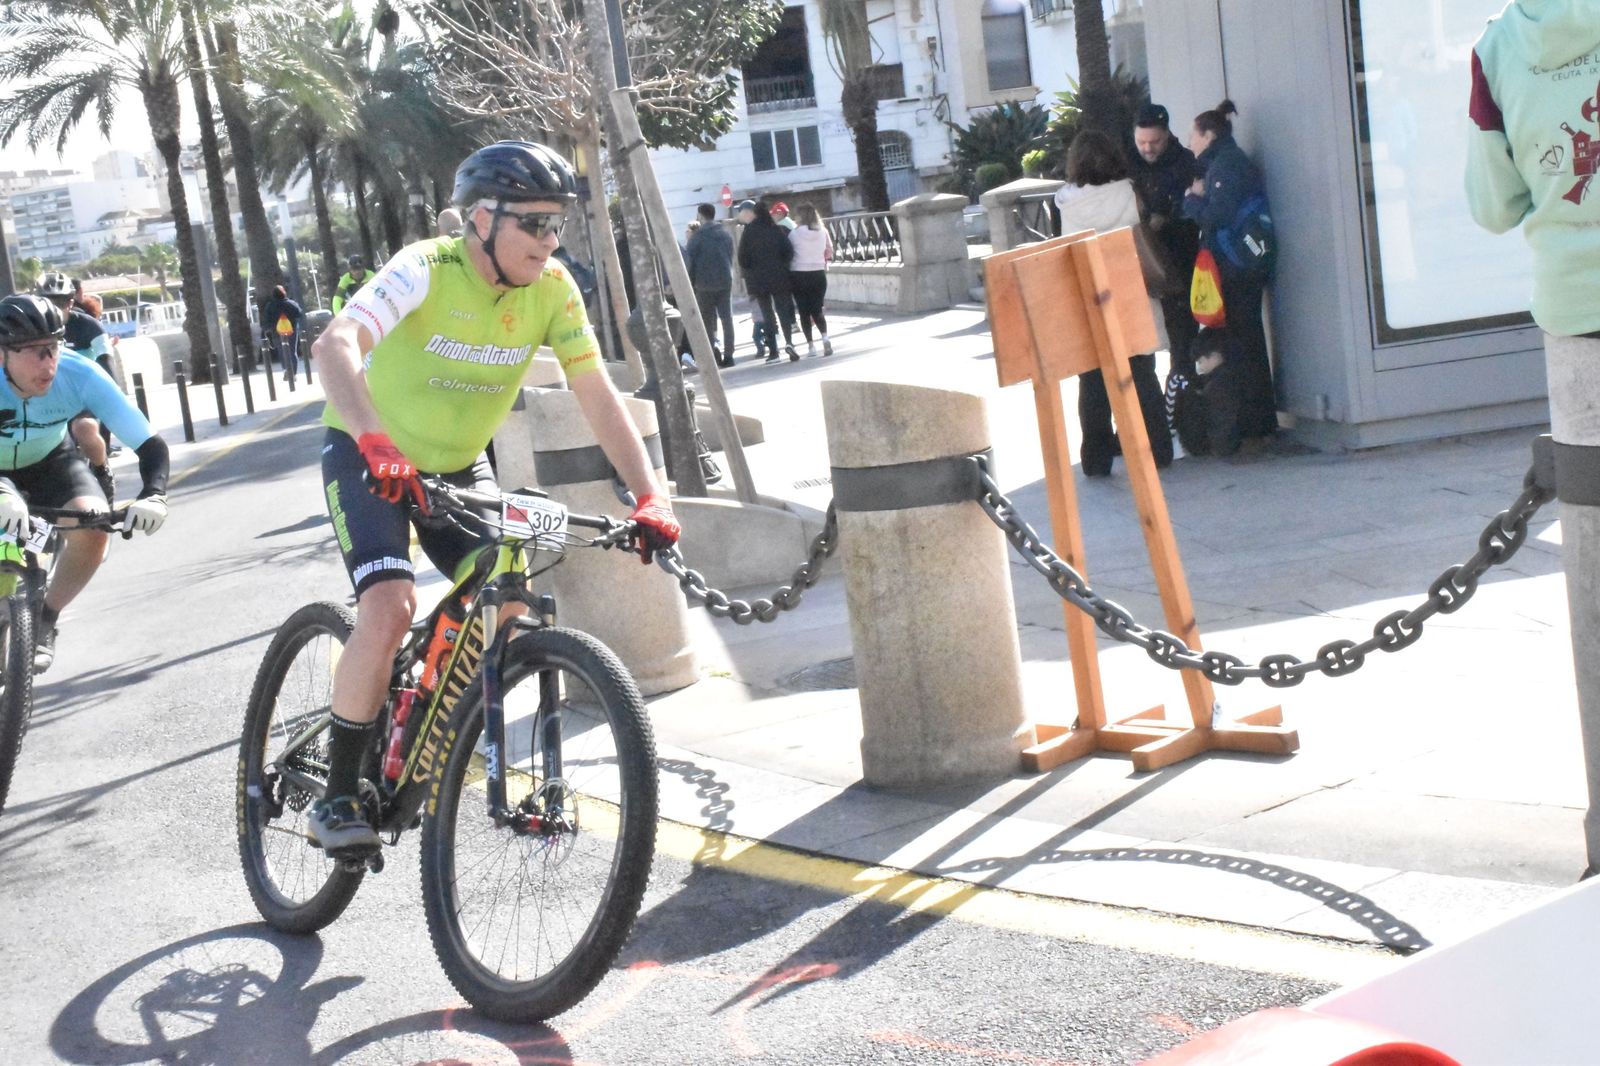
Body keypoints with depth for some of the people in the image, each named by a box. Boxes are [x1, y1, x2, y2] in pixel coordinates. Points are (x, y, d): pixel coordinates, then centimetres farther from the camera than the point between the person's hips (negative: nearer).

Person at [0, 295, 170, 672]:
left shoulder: (80, 375, -31)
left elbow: (151, 445, -30)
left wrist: (154, 496, -48)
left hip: (49, 462, 1)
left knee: (92, 523, -26)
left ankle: (45, 620, -2)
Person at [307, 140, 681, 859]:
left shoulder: (552, 289, -13)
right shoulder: (427, 269, -27)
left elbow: (598, 398, -14)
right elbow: (335, 346, -42)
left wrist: (649, 497, -26)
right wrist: (376, 445, -58)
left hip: (458, 464, 5)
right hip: (369, 456, -5)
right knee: (390, 611, -24)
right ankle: (336, 797, -9)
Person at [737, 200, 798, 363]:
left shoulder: (749, 231, -3)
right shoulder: (777, 229, -2)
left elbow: (742, 257, -3)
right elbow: (789, 251, -5)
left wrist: (749, 272, 12)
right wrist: (782, 266, 9)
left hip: (758, 279, 0)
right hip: (779, 276, 0)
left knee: (767, 314, 6)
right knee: (784, 310, 6)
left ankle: (773, 351, 2)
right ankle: (788, 342, -16)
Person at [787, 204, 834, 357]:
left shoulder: (794, 233, -9)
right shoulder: (823, 232, -1)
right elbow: (829, 251, 9)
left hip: (799, 274, -2)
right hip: (819, 274, 3)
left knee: (804, 311, 7)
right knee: (817, 310, 9)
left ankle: (811, 345, 5)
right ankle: (825, 337, -15)